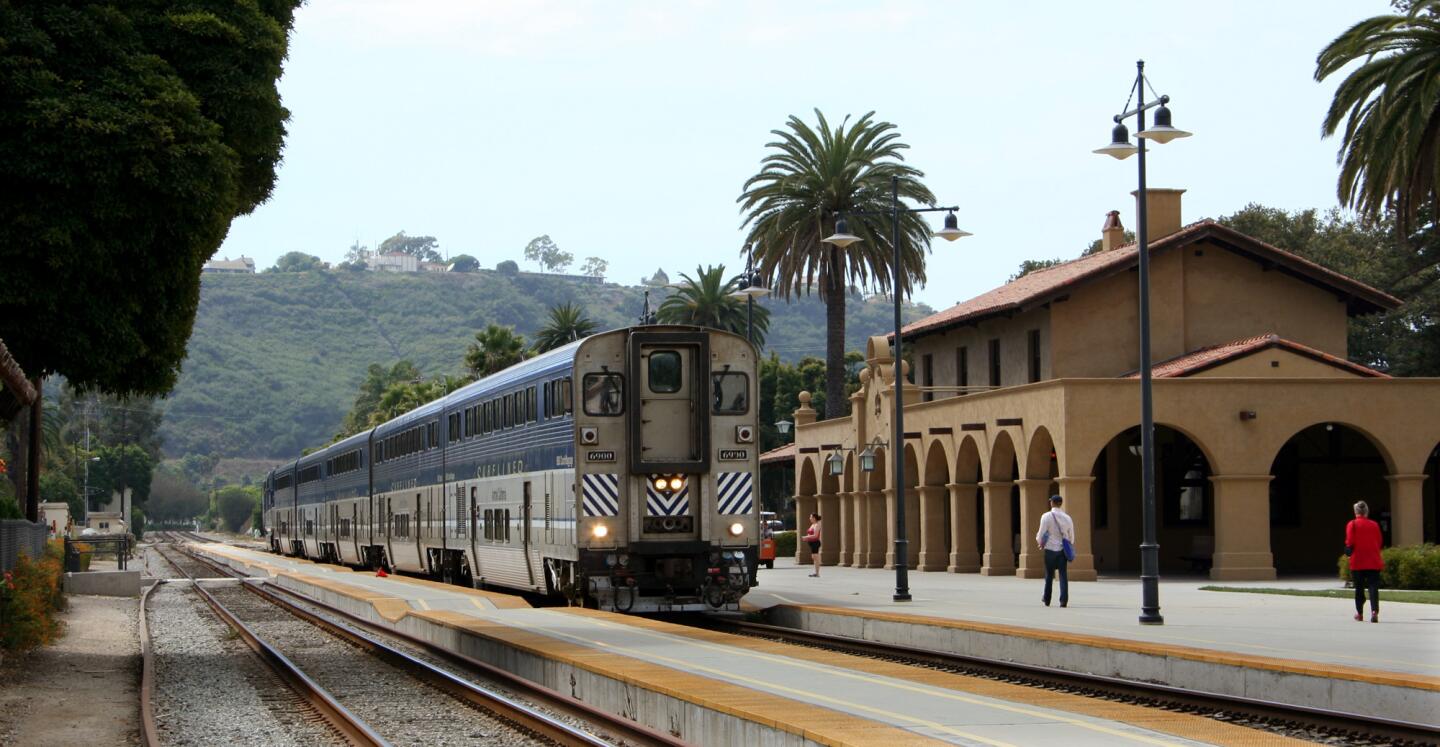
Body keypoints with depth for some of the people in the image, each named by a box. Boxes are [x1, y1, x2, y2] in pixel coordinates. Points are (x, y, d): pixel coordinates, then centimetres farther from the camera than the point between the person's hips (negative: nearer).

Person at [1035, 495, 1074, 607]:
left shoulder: (1046, 516, -8)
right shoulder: (1067, 518, 3)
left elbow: (1041, 534, -9)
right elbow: (1071, 537, 8)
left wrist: (1039, 542, 13)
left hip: (1050, 549, -2)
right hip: (1063, 550, 2)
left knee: (1049, 575, 10)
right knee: (1063, 575, 1)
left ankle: (1047, 599, 21)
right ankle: (1064, 600, -8)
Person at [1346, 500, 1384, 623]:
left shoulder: (1352, 524, -4)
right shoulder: (1374, 525, 5)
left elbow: (1350, 542, -9)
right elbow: (1379, 543, 9)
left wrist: (1348, 551, 9)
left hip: (1357, 562, -1)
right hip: (1373, 562, 1)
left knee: (1359, 588, 11)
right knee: (1373, 587, -3)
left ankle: (1359, 614, 20)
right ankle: (1374, 611, -21)